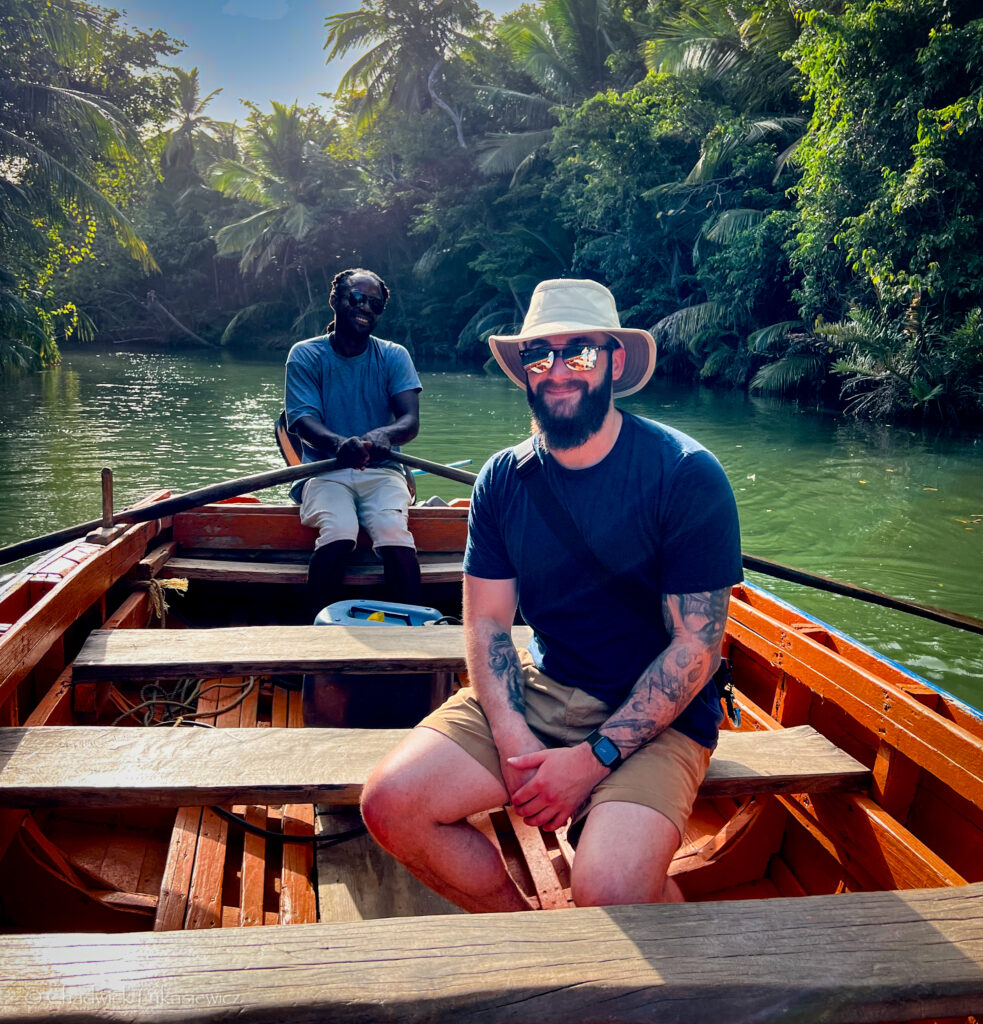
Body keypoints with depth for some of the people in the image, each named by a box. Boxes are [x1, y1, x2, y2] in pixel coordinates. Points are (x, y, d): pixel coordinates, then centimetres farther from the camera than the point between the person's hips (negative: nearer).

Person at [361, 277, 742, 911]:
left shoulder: (686, 474, -13)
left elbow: (696, 646, -13)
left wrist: (595, 758, -19)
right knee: (391, 803, -14)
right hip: (537, 691, 5)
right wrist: (514, 742, -16)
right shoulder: (504, 479, 1)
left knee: (611, 890, -29)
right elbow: (488, 622, 1)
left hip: (656, 713, -4)